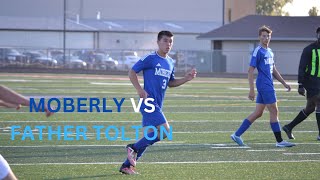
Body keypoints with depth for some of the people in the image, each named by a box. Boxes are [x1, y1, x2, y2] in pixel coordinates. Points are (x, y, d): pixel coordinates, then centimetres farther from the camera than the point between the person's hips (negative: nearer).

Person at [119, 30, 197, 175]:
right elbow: (132, 72, -5)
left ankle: (126, 166, 16)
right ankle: (133, 148, -5)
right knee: (164, 129, -19)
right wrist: (139, 90, -15)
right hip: (148, 102, -8)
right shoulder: (150, 59, -7)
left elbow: (170, 83, 26)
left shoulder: (170, 63, 16)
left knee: (149, 137, 8)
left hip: (157, 105, 8)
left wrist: (186, 79, 10)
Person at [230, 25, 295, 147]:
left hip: (267, 86, 9)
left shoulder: (270, 52, 16)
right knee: (274, 112, -5)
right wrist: (251, 90, -17)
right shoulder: (258, 51, -10)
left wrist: (284, 83, 21)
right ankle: (279, 141, 1)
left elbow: (273, 70, 25)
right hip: (264, 86, -9)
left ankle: (237, 135, 12)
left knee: (258, 113, 9)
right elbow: (250, 71, -13)